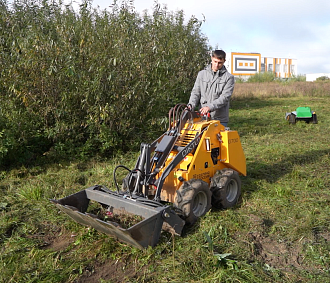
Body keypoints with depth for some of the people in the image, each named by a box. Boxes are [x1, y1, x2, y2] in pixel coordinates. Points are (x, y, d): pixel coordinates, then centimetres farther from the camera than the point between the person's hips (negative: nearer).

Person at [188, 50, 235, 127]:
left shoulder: (229, 77, 0)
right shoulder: (202, 74, 11)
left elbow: (225, 97, -10)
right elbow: (196, 92, 9)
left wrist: (210, 107, -24)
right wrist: (191, 105, -11)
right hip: (203, 117, 2)